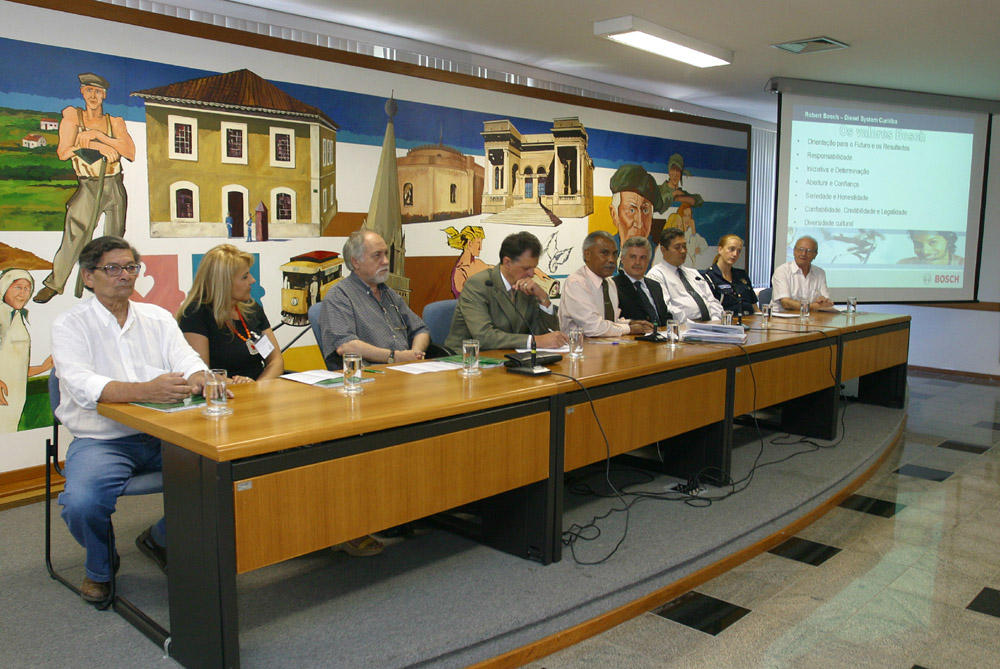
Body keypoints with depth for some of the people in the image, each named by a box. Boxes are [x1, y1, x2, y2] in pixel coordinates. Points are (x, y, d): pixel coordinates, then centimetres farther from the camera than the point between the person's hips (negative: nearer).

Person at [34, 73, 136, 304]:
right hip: (87, 187, -1)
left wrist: (97, 135, -14)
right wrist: (98, 145, -16)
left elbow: (130, 152, -9)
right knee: (74, 235, -8)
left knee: (114, 239, 5)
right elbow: (63, 152, -8)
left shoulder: (114, 121, 7)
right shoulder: (73, 116, 5)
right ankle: (54, 283, 2)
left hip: (114, 186, 2)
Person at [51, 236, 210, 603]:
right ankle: (100, 567, 9)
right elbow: (82, 385, -19)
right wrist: (146, 390, -36)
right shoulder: (70, 324, -2)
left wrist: (202, 380, -26)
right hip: (101, 440, -3)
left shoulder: (158, 318, 12)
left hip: (163, 434, 3)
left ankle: (160, 539, 11)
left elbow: (188, 361, 0)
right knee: (82, 504, -30)